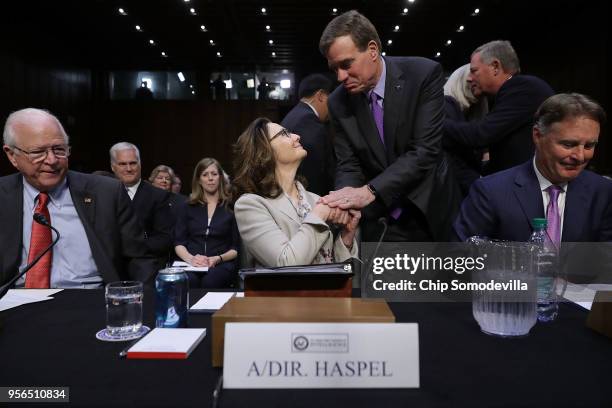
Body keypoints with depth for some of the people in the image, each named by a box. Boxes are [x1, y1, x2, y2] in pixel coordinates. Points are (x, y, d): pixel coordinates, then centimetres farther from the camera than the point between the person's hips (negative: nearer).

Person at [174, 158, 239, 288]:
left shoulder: (230, 207, 10)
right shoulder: (186, 207, 18)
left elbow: (236, 248, 8)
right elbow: (179, 243, 10)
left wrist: (218, 259, -12)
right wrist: (191, 258, -12)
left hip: (222, 264, -1)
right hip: (191, 265, 1)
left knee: (209, 282, -36)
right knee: (188, 281, -35)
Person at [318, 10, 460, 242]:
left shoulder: (424, 74, -15)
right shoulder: (339, 103, -5)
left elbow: (425, 151, -22)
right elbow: (348, 166, -4)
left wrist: (369, 191, -31)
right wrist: (346, 202, -26)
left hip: (430, 211, -1)